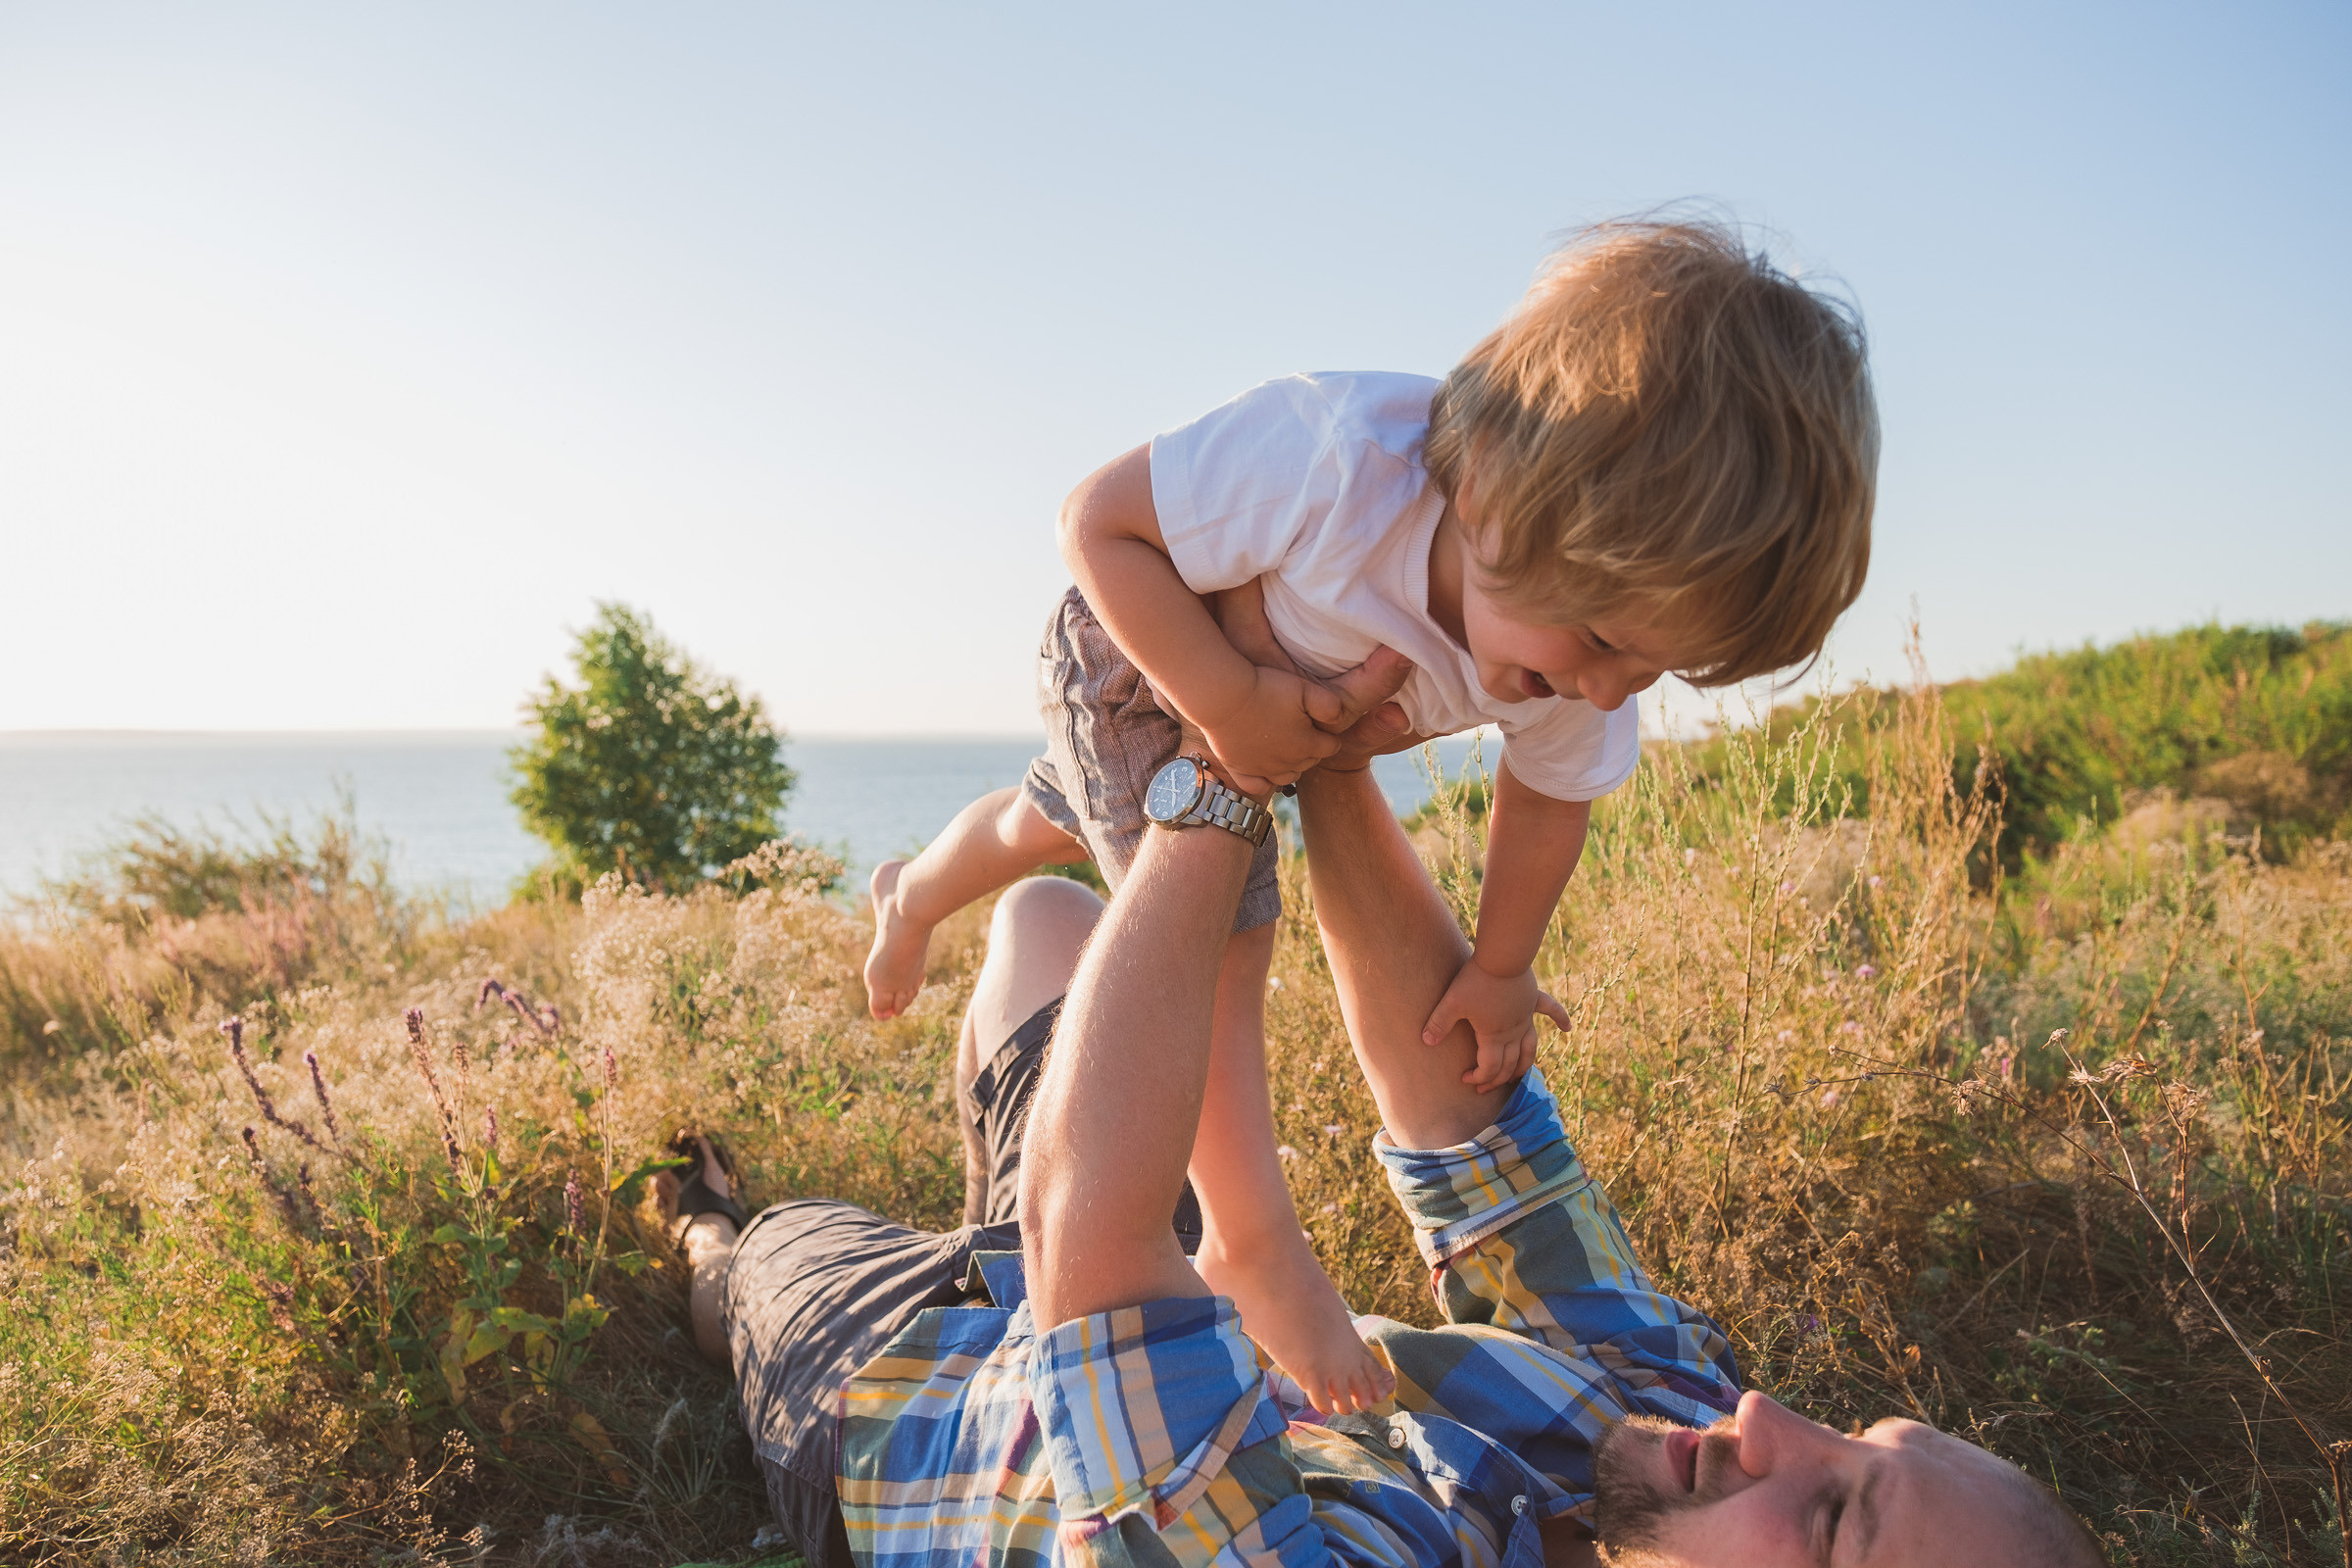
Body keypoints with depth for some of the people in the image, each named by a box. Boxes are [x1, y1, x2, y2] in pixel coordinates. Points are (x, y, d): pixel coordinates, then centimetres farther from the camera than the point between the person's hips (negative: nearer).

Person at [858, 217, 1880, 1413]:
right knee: (1222, 939, -17)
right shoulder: (1334, 461, -50)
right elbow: (1099, 519, -36)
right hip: (1138, 658, -5)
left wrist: (1501, 967, 0)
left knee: (1062, 824, 29)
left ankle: (916, 895, 61)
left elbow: (1546, 798, -11)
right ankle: (1249, 1245, 2)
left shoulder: (1587, 627, -30)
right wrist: (1227, 700, -44)